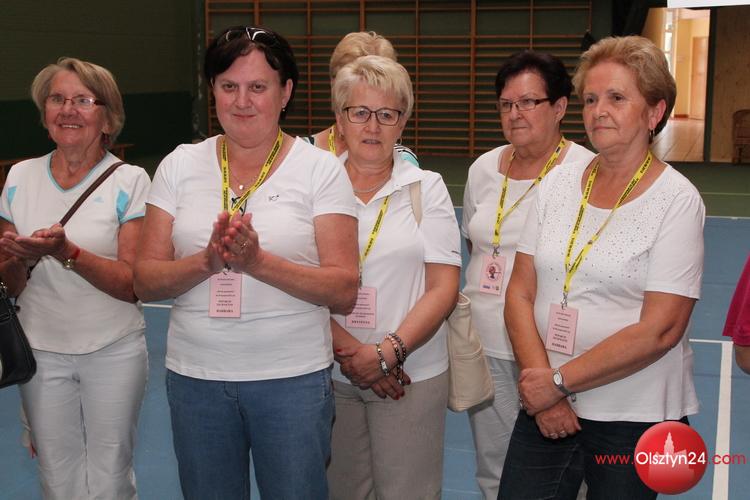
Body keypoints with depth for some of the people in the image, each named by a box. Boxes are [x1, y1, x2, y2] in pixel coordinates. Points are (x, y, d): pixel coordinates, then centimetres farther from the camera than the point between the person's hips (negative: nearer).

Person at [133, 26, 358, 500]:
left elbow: (344, 291, -9)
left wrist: (257, 261, -22)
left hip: (294, 377, -2)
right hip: (195, 376, 3)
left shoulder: (321, 169, -5)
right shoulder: (180, 165, 3)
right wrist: (207, 261, -18)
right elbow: (146, 281, 1)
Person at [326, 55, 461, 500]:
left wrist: (388, 352, -14)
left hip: (411, 375, -1)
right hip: (329, 375, 1)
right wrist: (348, 350, -14)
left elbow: (443, 289, -3)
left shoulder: (427, 188, 2)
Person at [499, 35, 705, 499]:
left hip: (636, 420, -3)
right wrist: (541, 386, -11)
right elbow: (520, 293, 1)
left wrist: (559, 381, -14)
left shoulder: (677, 200, -10)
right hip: (545, 409, 4)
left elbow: (659, 330, -16)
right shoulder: (559, 182, 3)